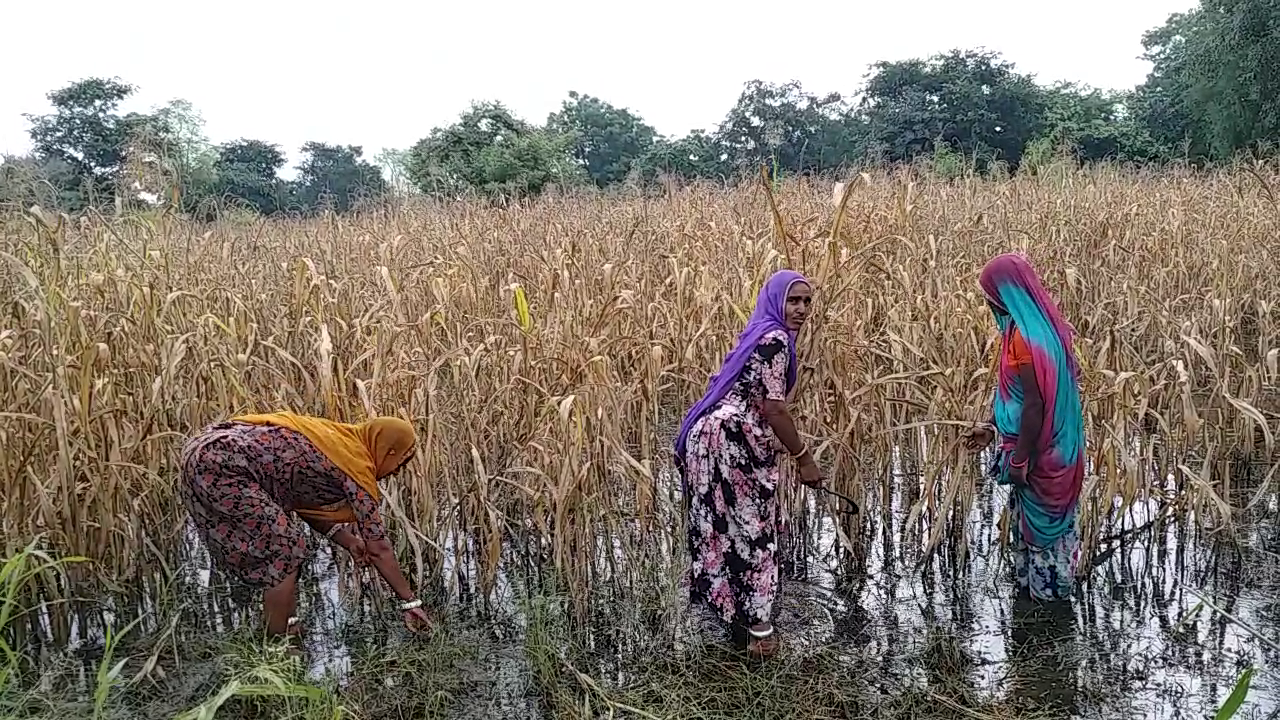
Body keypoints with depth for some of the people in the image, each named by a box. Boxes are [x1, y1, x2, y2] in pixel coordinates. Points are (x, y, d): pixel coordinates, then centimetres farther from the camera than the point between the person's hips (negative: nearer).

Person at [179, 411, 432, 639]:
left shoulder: (338, 439, 16)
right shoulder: (356, 463, -6)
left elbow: (306, 501, 23)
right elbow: (379, 547, -3)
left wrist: (348, 540, 16)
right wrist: (410, 602, 5)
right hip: (223, 464, -9)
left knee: (280, 546, 18)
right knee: (286, 551, -1)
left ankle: (282, 627, 29)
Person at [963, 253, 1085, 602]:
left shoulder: (1026, 335, -23)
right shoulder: (1039, 325, 7)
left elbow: (1034, 403, -24)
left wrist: (1020, 459, -18)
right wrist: (992, 427, 20)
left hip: (1037, 453, -10)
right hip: (1051, 447, 10)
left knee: (1038, 523, 5)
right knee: (1046, 521, 20)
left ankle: (1045, 593, 20)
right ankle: (1047, 590, 34)